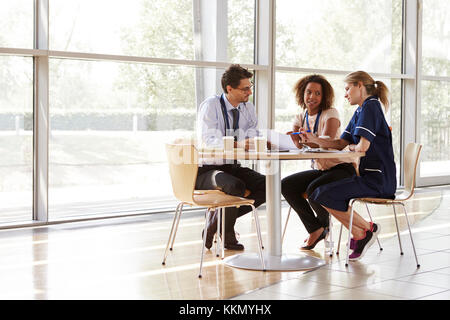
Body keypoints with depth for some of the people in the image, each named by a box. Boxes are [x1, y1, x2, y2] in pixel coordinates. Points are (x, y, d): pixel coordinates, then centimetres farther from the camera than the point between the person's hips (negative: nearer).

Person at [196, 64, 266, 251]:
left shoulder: (248, 108, 7)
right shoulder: (210, 105, -12)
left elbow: (252, 139, 1)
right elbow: (209, 140, -26)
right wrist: (238, 145, -41)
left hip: (232, 167, 7)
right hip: (207, 170, -7)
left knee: (266, 186, -14)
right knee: (236, 186, -35)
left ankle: (217, 221, -2)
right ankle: (228, 235, -8)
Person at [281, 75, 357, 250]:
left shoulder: (330, 114, -11)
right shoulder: (300, 118, 7)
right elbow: (297, 145, -8)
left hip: (341, 168, -7)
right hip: (319, 169, 7)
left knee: (313, 189, -31)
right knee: (286, 185, -13)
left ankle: (324, 224, 3)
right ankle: (315, 228, -2)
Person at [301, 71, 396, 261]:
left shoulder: (371, 106, -11)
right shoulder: (360, 111, 19)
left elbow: (363, 146, -21)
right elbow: (340, 144, 16)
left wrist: (352, 147, 1)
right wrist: (313, 139, 4)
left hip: (378, 180, -10)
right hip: (368, 176, 10)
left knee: (325, 195, -18)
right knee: (316, 191, 8)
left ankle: (367, 228, -2)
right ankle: (359, 235, 4)